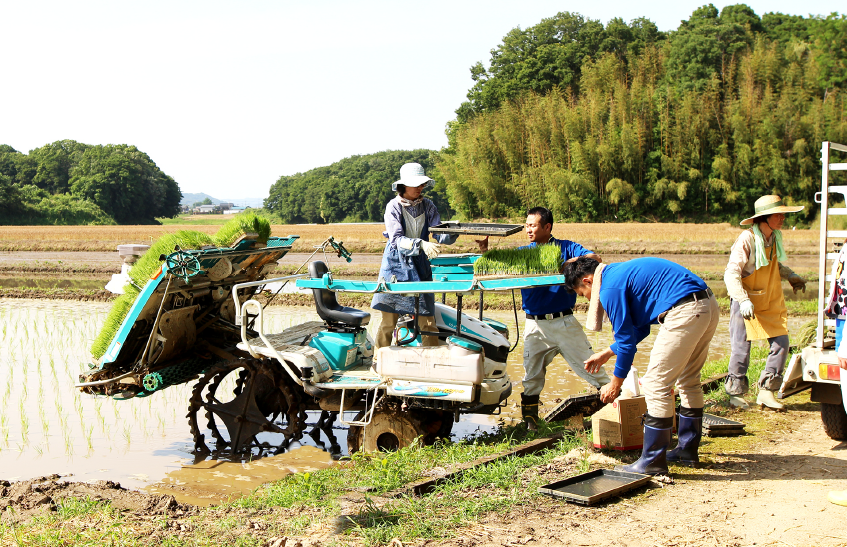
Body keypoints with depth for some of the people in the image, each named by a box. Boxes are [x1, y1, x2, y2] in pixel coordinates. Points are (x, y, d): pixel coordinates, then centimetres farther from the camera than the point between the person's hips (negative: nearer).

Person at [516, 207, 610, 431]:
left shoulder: (566, 248, 3)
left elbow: (595, 258, -11)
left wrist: (565, 264, -23)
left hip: (564, 322, -2)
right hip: (535, 326, 2)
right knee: (531, 376, 5)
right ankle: (529, 419, 14)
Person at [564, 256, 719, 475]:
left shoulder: (610, 288, -5)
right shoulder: (622, 273, 24)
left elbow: (627, 340, -3)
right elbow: (639, 328, 31)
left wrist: (615, 384, 8)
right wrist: (606, 354, 36)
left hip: (685, 313, -10)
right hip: (709, 305, 10)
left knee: (656, 385, -2)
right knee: (688, 381, 22)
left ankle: (652, 463, 4)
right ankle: (688, 450, 33)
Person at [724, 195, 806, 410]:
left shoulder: (775, 237, 5)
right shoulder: (747, 239, -18)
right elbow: (731, 273, -23)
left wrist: (791, 276, 7)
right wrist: (744, 300, -34)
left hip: (772, 302, 7)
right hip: (747, 302, -7)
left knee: (781, 342, -2)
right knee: (741, 348, -2)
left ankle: (766, 392, 9)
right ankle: (735, 393, 16)